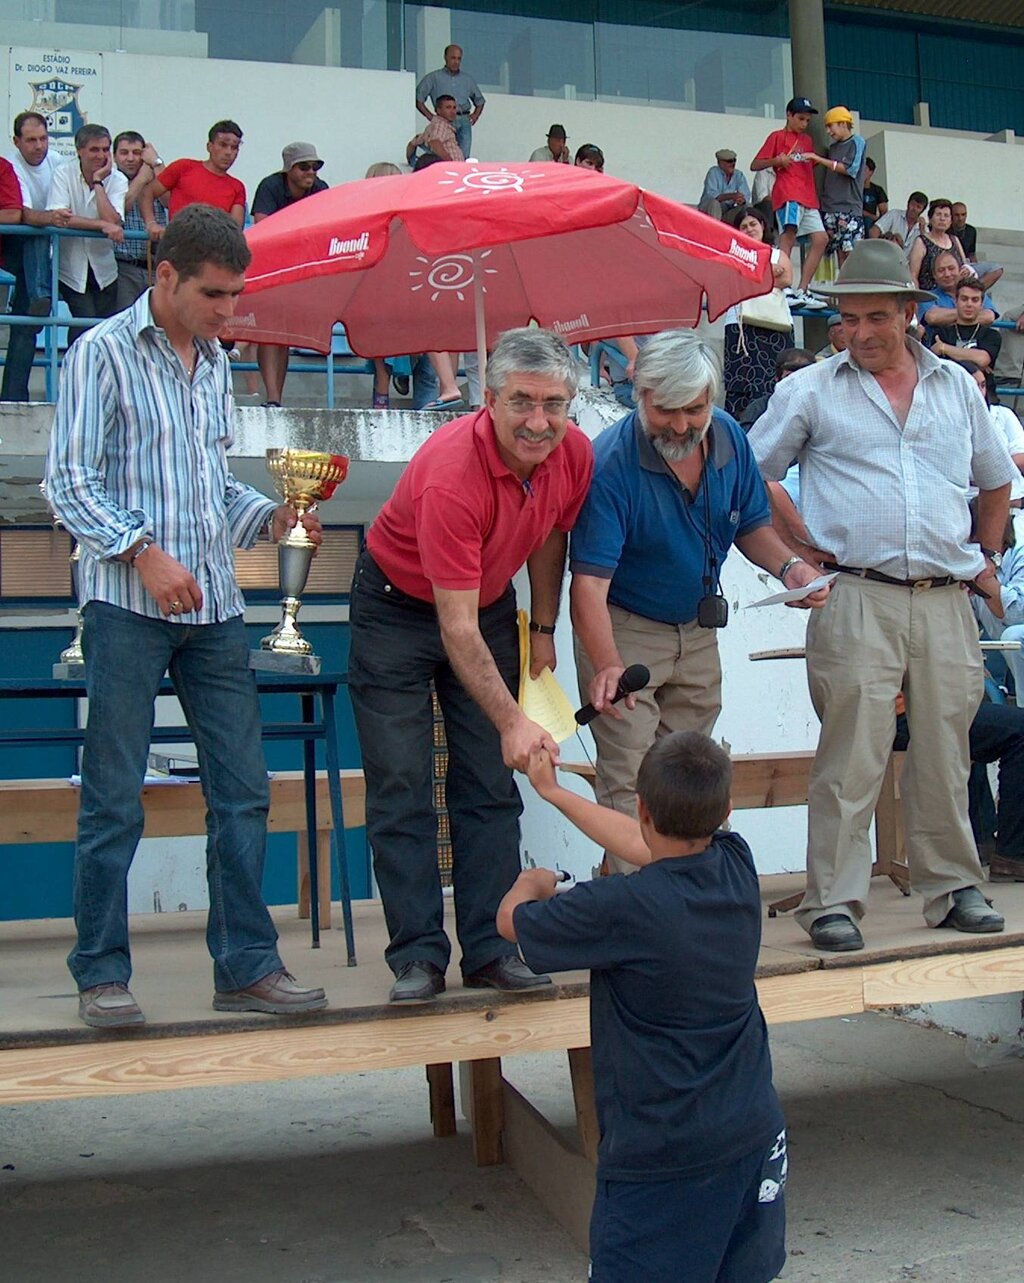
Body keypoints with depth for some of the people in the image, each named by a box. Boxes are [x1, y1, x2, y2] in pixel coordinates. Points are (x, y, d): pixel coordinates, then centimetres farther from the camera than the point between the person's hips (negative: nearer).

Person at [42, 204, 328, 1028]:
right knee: (114, 799, -1)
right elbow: (70, 483, -7)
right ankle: (102, 974, 11)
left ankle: (246, 965, 14)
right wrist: (142, 550, -17)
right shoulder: (104, 353, -2)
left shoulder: (216, 364, 18)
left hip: (215, 605, 6)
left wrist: (269, 517, 6)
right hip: (128, 605, -6)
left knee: (243, 791, 5)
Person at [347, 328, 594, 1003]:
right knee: (402, 793, -5)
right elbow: (456, 628, -35)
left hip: (490, 605, 6)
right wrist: (512, 722, -40)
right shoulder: (453, 473, -35)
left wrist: (543, 630, 12)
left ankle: (492, 949, 10)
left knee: (491, 789, 4)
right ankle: (418, 956, 3)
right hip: (399, 607, -5)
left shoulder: (575, 453, -16)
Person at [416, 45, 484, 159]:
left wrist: (475, 115, 14)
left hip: (464, 121, 3)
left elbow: (480, 100, 32)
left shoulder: (467, 79, 22)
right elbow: (418, 99, 6)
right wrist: (430, 116, -2)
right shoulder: (433, 78, 11)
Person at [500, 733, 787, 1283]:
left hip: (660, 1159, -6)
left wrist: (531, 882, 19)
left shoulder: (621, 908, -23)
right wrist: (554, 792, 26)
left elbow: (512, 920, -4)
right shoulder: (738, 865, -4)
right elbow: (645, 845, 16)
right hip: (754, 1136, 7)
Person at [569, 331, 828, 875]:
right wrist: (606, 666, -45)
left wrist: (788, 565, -13)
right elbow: (589, 581, -31)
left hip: (698, 630, 6)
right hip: (624, 631, -6)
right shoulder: (610, 463, -25)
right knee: (630, 783, -8)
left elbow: (751, 524, 9)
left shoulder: (729, 438, -6)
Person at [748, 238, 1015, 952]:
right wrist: (798, 549, 1)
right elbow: (752, 473, 8)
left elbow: (998, 481, 28)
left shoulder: (958, 387, 16)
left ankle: (953, 888, 23)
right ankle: (833, 902, 3)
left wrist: (985, 557, 20)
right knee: (851, 758, -5)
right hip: (856, 601, -3)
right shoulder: (812, 391, 5)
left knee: (946, 753, 10)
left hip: (947, 602, 4)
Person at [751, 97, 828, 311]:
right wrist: (776, 161, -14)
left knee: (820, 238, 0)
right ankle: (784, 289, -30)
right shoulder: (777, 137, 7)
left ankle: (801, 291, 2)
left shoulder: (807, 141, 26)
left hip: (808, 197, 8)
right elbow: (754, 165, 1)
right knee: (789, 233, -23)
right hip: (787, 193, -7)